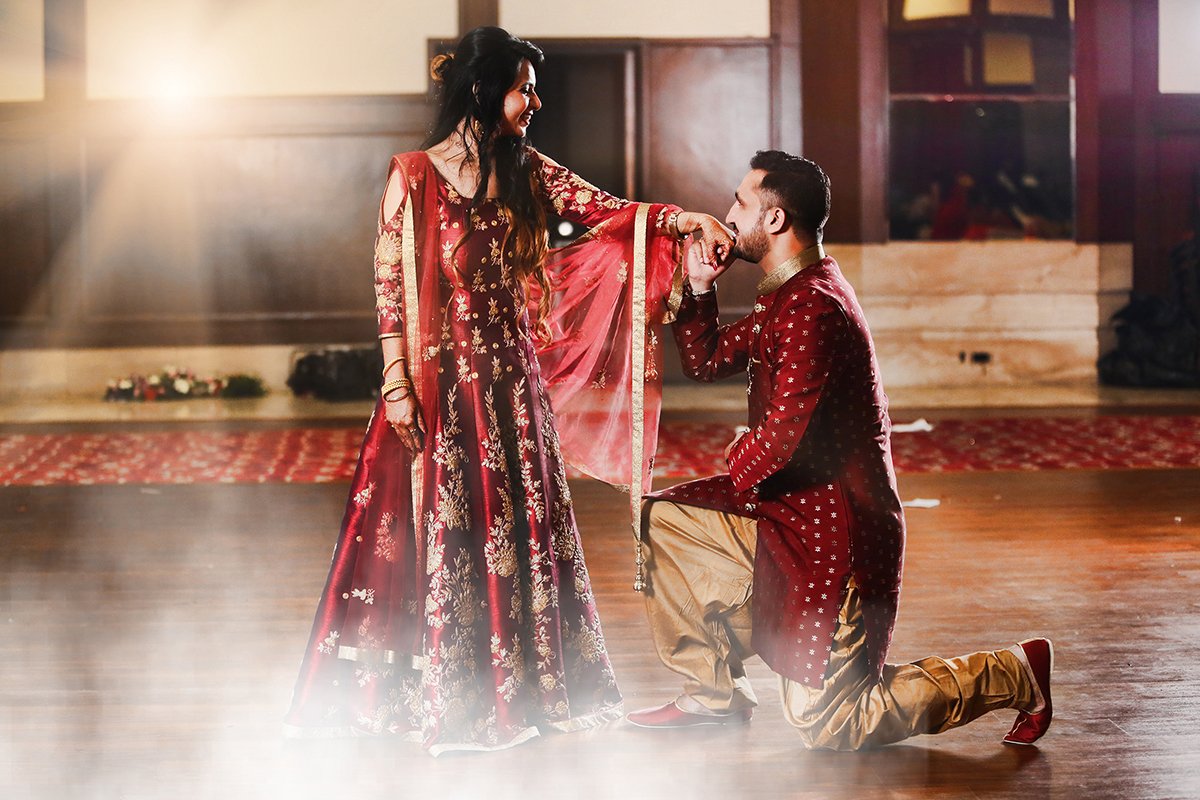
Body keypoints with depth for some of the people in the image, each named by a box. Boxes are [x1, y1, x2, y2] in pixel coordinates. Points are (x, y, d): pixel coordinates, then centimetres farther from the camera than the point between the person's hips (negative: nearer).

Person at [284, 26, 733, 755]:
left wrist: (688, 218, -13)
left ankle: (519, 687, 20)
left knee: (517, 525, 9)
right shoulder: (415, 176, -8)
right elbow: (389, 282, -8)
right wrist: (397, 384, -12)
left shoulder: (526, 172, 7)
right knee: (443, 529, 1)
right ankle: (440, 696, 13)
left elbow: (610, 213, 1)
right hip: (440, 381, -5)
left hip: (512, 380, 5)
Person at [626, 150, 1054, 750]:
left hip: (834, 531, -10)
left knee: (825, 727, -5)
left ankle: (1010, 674, 7)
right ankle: (713, 695, 17)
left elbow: (782, 432, -28)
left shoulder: (812, 308, -22)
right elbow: (705, 362, 20)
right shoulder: (785, 296, 12)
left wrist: (740, 461, -7)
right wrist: (698, 288, 5)